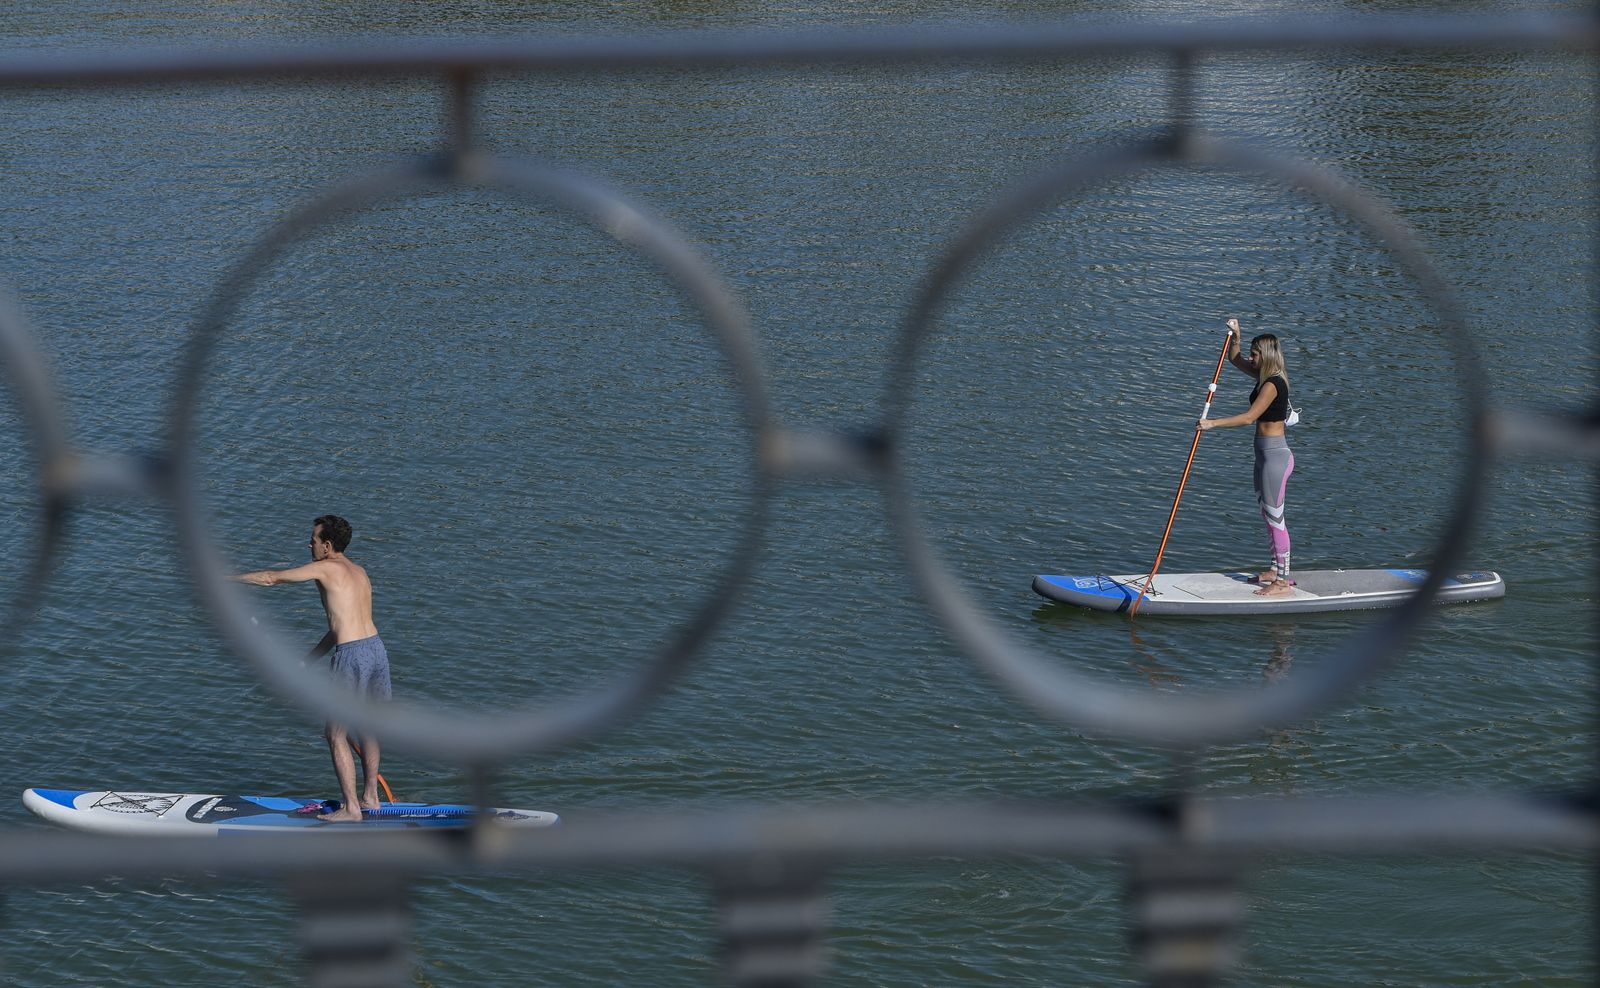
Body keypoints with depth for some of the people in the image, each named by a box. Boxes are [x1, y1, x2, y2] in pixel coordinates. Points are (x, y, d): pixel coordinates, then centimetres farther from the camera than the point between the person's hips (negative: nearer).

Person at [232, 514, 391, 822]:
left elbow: (271, 578, 2)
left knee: (336, 736, 2)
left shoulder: (325, 568, -3)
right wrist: (307, 659, 29)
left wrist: (228, 579, 14)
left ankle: (350, 808, 2)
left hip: (351, 656, -8)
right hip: (376, 648, 8)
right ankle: (370, 797, 30)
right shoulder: (359, 573, 19)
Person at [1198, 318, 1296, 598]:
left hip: (1275, 456, -10)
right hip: (1267, 454, 10)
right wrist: (1235, 336, 5)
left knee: (1275, 517, -5)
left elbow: (1249, 417, -25)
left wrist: (1212, 423, -22)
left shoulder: (1272, 384, -19)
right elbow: (1235, 359, 22)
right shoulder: (1266, 377, 10)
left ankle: (1283, 581, 0)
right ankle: (1276, 570, 28)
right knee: (1269, 515, 18)